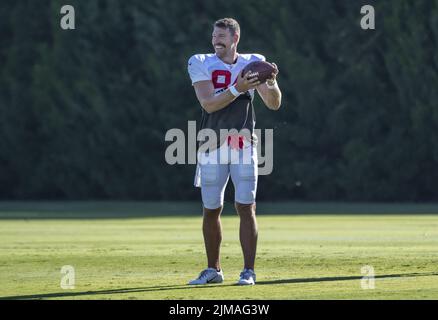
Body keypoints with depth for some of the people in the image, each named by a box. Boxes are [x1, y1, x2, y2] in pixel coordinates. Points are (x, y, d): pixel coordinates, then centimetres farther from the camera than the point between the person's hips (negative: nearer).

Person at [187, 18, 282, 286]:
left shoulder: (252, 63, 3)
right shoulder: (202, 64, -1)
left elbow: (274, 104, 0)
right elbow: (209, 104, -14)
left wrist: (271, 82, -19)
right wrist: (237, 89, -27)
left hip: (244, 145, 0)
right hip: (213, 146, 0)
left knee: (246, 208, -7)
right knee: (211, 210, 7)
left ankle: (249, 271, -3)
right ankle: (213, 270, 20)